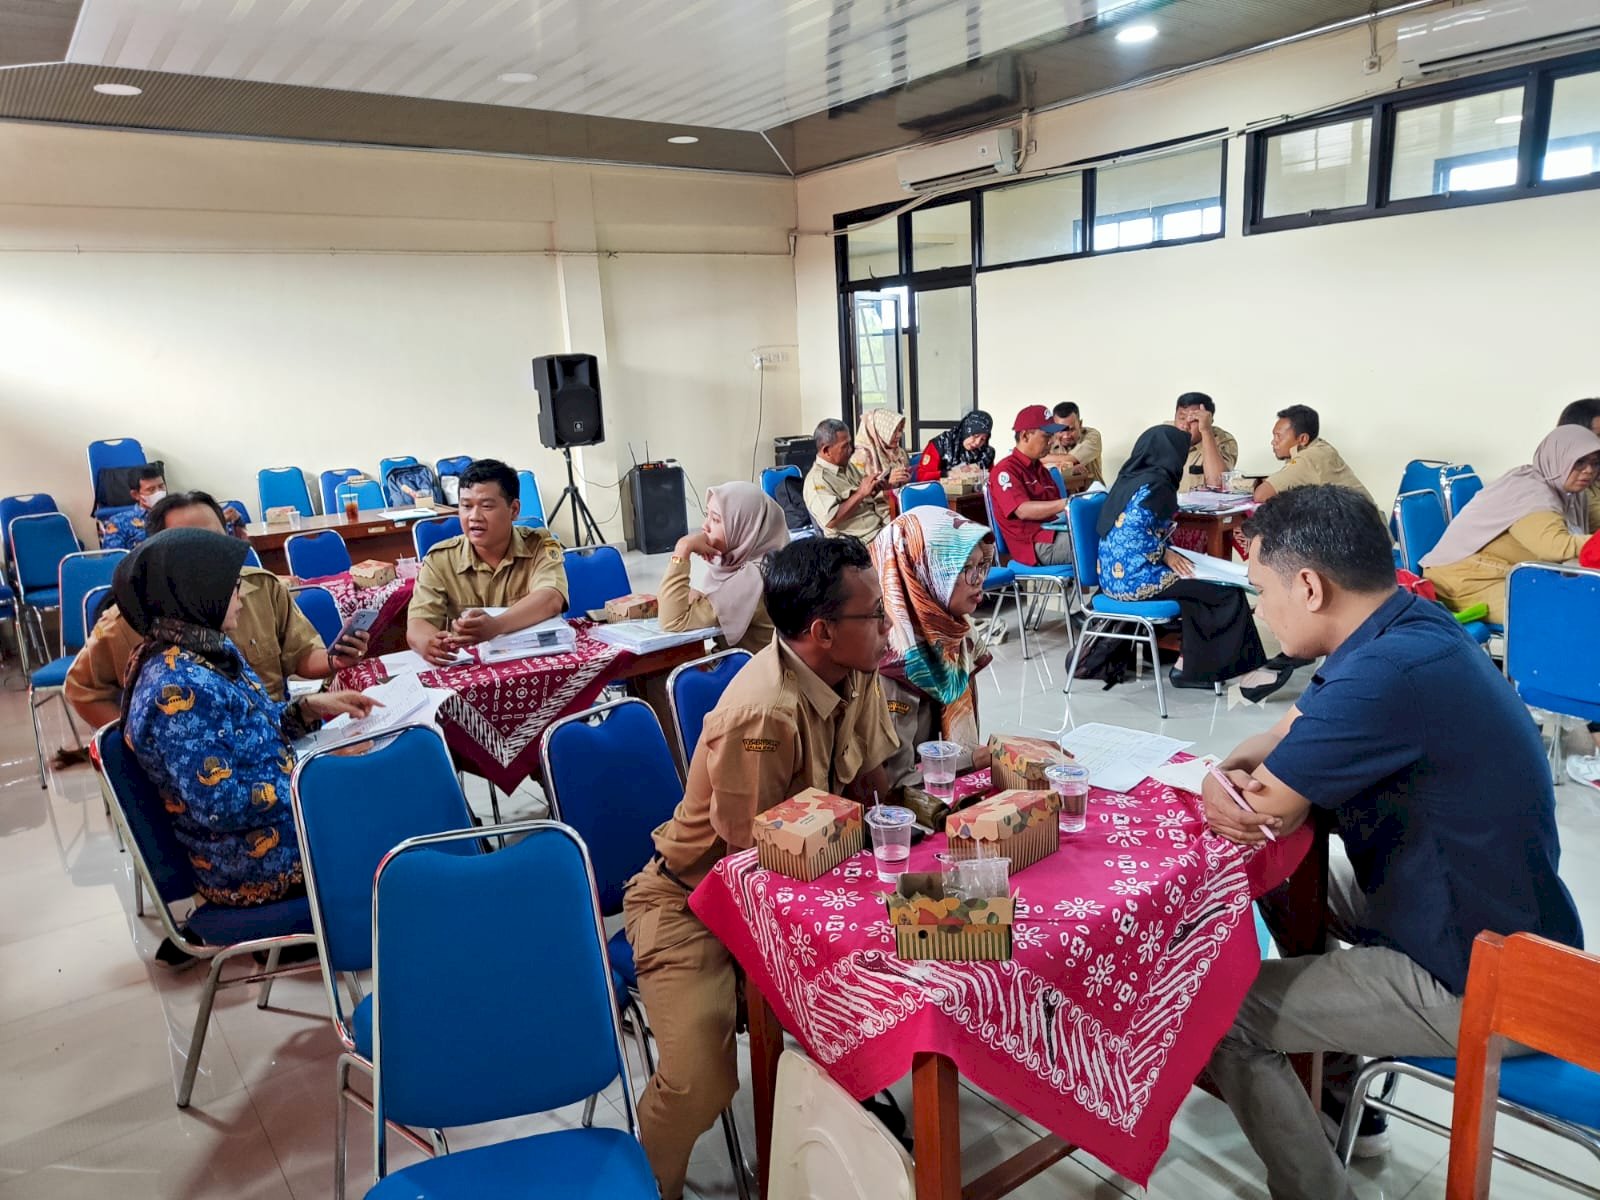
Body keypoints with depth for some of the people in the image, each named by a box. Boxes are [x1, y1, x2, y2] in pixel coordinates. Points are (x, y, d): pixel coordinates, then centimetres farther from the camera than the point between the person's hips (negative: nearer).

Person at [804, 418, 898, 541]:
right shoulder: (816, 479, -12)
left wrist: (889, 482, 9)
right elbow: (830, 520, -23)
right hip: (865, 538, -9)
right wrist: (861, 493, -20)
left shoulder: (847, 466, 15)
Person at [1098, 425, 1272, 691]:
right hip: (1133, 577, -10)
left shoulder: (1130, 478, 12)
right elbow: (1134, 533, -25)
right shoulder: (1154, 485, -15)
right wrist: (1165, 553, -13)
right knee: (1228, 591, -4)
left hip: (1116, 573, 10)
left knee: (1202, 588, 17)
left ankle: (1193, 667, 14)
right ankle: (1241, 671, 5)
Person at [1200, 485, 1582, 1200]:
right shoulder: (1407, 626, -2)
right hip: (1507, 927, 9)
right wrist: (1226, 772, -14)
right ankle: (1335, 1085, 38)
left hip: (1475, 987, -9)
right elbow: (1290, 734, 7)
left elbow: (1266, 809, -24)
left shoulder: (1391, 674, -33)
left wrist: (1232, 784, -1)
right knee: (1276, 875, 24)